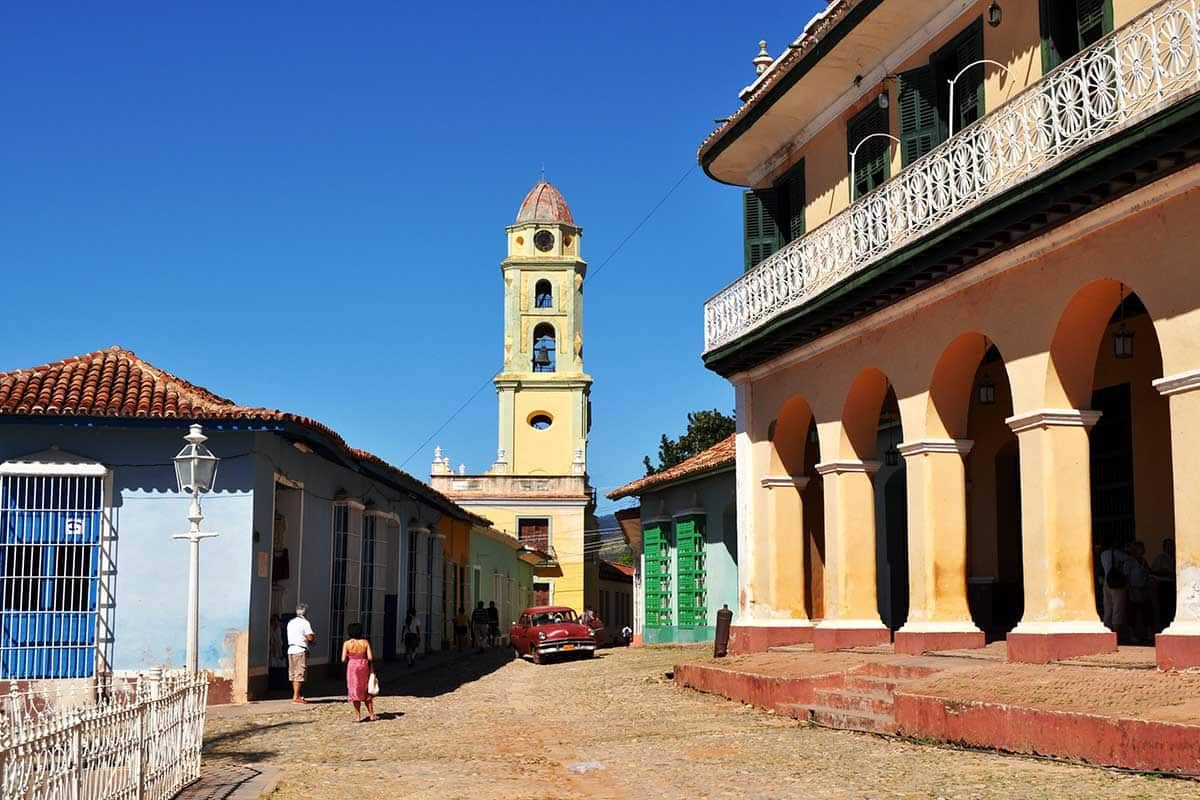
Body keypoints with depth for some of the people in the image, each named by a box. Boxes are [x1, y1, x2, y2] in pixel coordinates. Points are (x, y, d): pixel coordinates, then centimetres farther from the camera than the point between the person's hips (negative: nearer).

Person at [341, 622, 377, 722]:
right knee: (366, 692, 16)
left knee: (355, 691, 6)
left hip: (352, 667, -2)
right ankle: (371, 714, 19)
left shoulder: (347, 643, -7)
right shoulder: (365, 642, -2)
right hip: (364, 667, 2)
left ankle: (358, 716, 5)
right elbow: (370, 657, -7)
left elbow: (343, 659, -10)